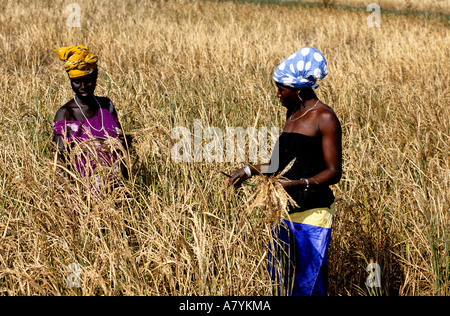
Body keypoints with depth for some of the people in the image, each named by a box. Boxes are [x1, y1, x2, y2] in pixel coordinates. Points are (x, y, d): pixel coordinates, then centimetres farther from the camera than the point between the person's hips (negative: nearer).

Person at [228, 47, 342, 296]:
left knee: (308, 284, -5)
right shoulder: (292, 114, 14)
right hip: (285, 210, 8)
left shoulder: (325, 118, -10)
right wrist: (251, 170, 17)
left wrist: (299, 184, -28)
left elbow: (333, 172, -15)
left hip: (312, 214, -8)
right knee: (282, 280, 8)